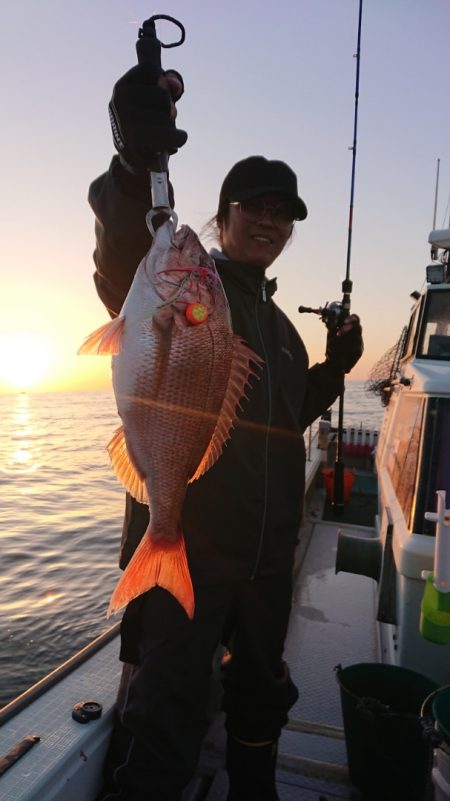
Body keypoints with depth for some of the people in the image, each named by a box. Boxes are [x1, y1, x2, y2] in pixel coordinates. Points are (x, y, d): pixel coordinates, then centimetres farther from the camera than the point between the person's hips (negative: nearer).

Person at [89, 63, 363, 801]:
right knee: (164, 725, -5)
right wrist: (138, 161, -46)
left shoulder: (280, 326, 15)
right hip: (182, 547, -7)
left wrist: (335, 369, 9)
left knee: (262, 698, 26)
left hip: (267, 556, 8)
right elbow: (122, 268, -29)